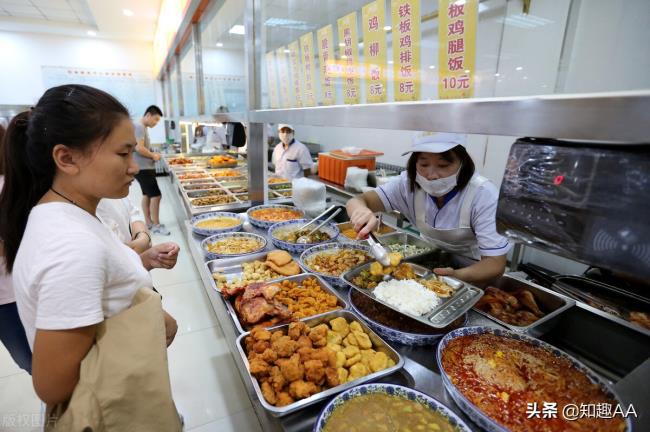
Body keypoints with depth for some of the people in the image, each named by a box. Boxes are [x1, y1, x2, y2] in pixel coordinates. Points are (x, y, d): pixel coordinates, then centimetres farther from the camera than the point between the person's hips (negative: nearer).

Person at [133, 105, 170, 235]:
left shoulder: (142, 127, 15)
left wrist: (152, 154, 5)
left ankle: (148, 223, 22)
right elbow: (139, 148, -24)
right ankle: (156, 225, -3)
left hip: (145, 167, 11)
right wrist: (153, 155, -11)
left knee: (147, 194, 14)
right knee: (156, 195, -10)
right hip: (143, 168, -11)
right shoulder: (139, 126, -15)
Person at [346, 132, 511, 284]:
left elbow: (496, 263, -26)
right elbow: (357, 201, -23)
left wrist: (455, 276, -46)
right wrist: (361, 211, -47)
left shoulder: (483, 195, -26)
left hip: (469, 269, -1)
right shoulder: (409, 183, -17)